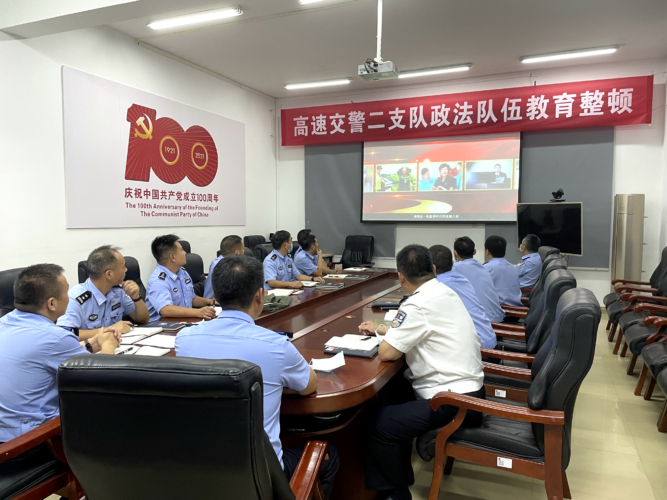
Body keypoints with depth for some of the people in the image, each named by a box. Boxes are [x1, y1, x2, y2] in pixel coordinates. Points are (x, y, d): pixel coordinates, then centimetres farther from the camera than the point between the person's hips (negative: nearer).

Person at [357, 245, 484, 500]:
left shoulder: (418, 305, -21)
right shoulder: (444, 291, 8)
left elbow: (386, 353, -16)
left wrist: (385, 337, 5)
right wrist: (381, 329, 26)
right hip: (467, 387, 10)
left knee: (381, 426, -14)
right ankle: (400, 474, 30)